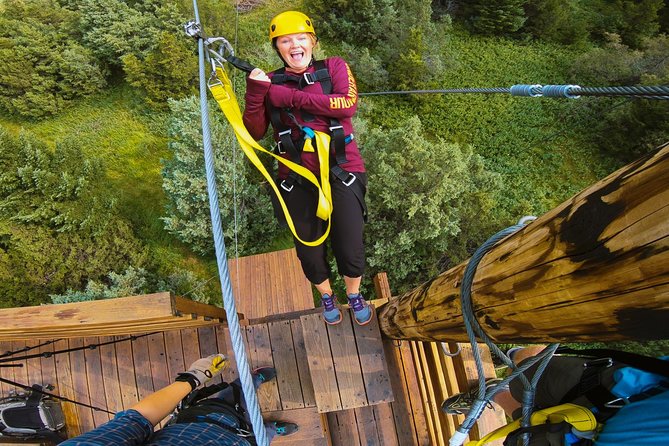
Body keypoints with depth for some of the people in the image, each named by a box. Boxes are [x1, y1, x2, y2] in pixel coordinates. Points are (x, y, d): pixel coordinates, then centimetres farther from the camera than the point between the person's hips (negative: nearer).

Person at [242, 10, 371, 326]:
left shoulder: (334, 67, 5)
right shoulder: (271, 83, 8)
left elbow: (348, 104, -15)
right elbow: (255, 133, 1)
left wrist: (291, 97, -17)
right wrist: (254, 93, -14)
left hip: (341, 173, -1)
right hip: (298, 180, 2)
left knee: (350, 250, 1)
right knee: (310, 252, 11)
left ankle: (354, 295, 36)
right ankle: (326, 297, 44)